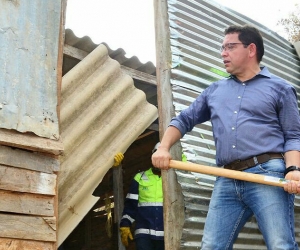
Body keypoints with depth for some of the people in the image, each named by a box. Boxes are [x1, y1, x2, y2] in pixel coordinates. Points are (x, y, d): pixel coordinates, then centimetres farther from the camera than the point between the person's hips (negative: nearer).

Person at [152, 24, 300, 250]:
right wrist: (164, 148, 8)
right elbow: (184, 120, 26)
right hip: (227, 181, 4)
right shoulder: (214, 91, 25)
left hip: (268, 175, -4)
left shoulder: (279, 87, 12)